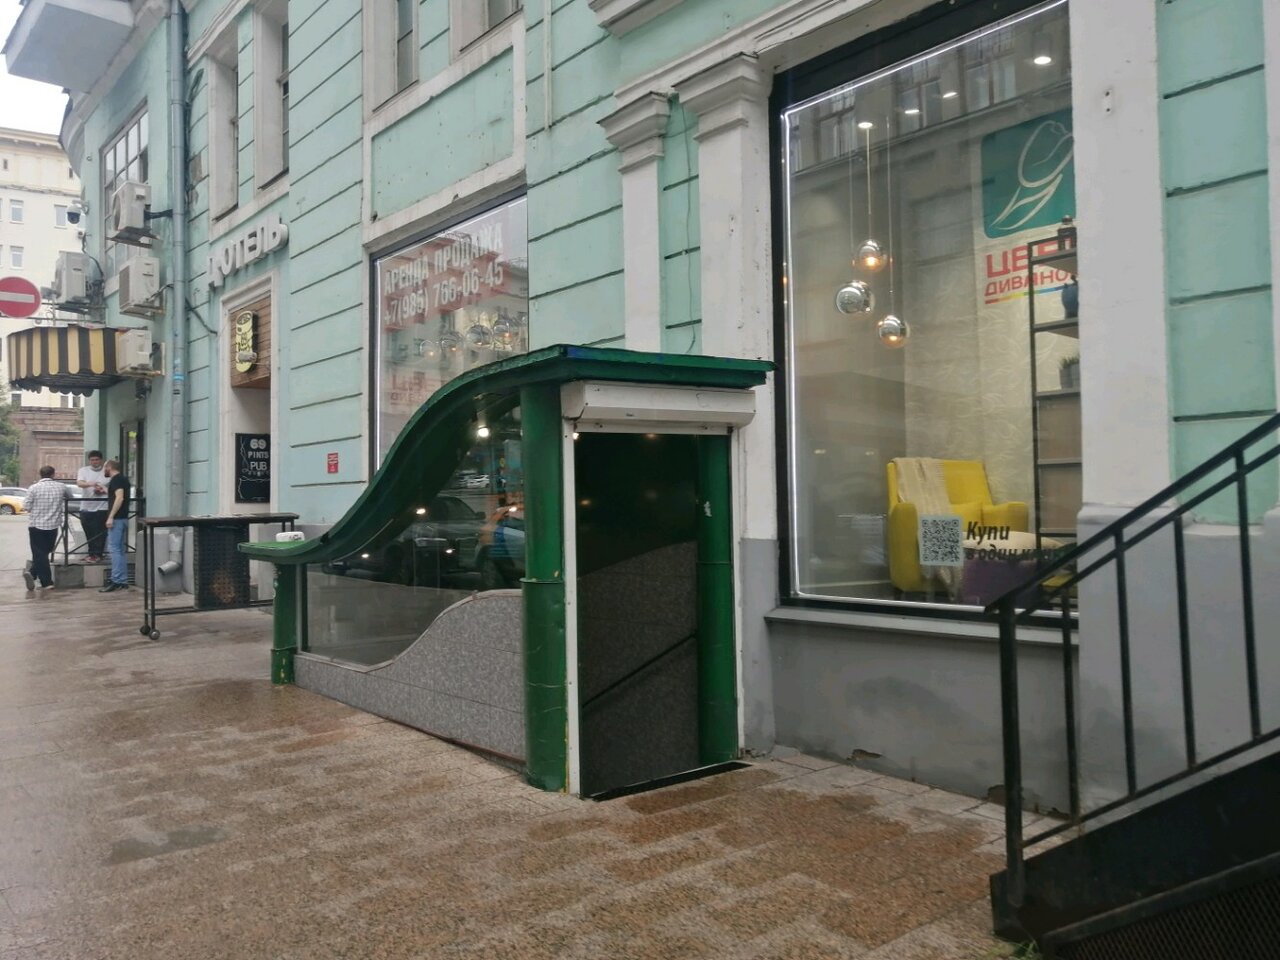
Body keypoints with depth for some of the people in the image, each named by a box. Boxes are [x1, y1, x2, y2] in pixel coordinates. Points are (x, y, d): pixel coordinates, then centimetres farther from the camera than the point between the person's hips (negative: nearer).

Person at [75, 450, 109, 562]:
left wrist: (104, 490, -16)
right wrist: (90, 484, -33)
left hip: (102, 507, -2)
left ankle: (97, 554, 3)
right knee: (89, 533, 8)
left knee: (100, 533, -4)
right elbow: (79, 483, -12)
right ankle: (92, 554, 18)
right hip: (86, 507, 2)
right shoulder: (83, 470, 6)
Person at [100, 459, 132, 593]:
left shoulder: (116, 479, -12)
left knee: (115, 549, -9)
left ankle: (117, 581, -10)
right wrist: (104, 490, 42)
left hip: (117, 519, -10)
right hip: (123, 518, 10)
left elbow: (120, 497, -23)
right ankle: (123, 581, 14)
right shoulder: (122, 479, 16)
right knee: (121, 550, 12)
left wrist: (111, 517, -24)